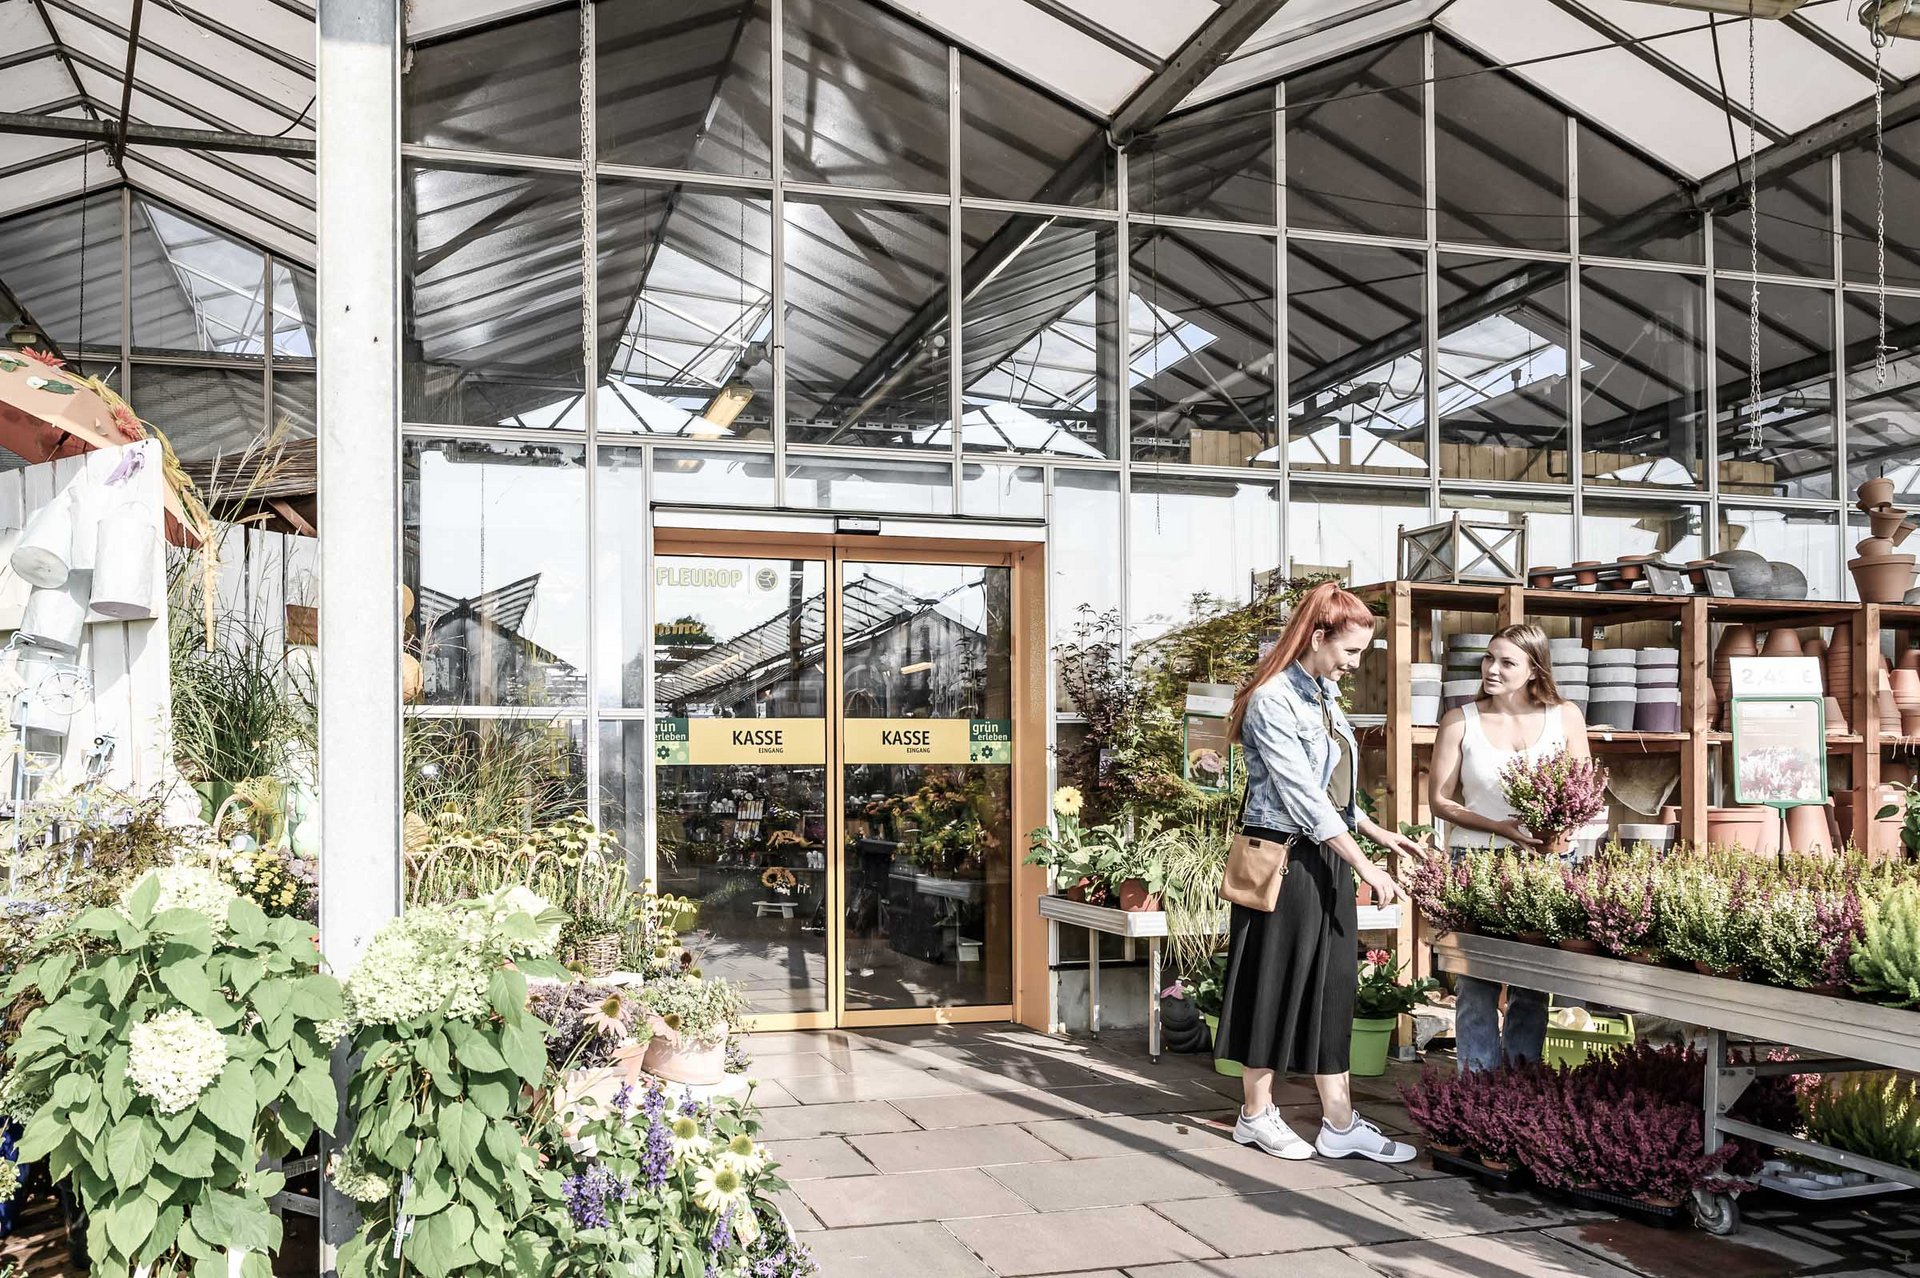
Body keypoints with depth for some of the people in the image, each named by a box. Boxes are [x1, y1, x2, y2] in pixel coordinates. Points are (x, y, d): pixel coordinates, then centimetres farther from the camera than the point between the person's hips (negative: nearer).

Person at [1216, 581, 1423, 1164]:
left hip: (1329, 857, 8)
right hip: (1284, 859, -8)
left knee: (1332, 988, 9)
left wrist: (1381, 834, 14)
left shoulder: (1325, 694, 11)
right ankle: (1257, 1114, 18)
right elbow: (1304, 796, -20)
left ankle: (1339, 1123, 14)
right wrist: (1364, 865, -19)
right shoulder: (1273, 701, -17)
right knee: (1278, 983, 3)